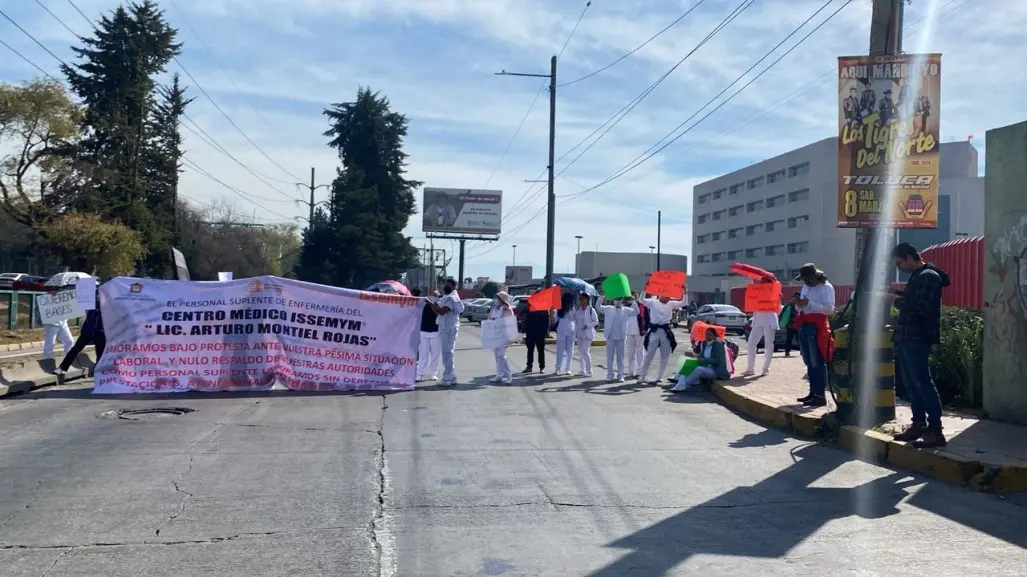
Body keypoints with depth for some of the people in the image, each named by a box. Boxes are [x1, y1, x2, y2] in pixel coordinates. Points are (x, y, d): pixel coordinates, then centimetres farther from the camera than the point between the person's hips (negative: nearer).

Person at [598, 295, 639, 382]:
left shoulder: (626, 310, 5)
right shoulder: (608, 309, 5)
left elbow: (636, 312, -4)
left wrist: (633, 302, -16)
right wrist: (602, 297, -16)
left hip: (620, 337, 0)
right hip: (610, 337, 0)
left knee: (620, 357, 7)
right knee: (610, 357, 4)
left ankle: (620, 375, 13)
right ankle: (610, 375, 11)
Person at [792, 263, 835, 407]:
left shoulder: (826, 287, -4)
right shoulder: (805, 288, 20)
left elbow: (829, 308, -15)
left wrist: (808, 303, -19)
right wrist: (798, 304, 2)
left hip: (817, 328, -8)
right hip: (804, 327, 8)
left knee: (818, 362, -10)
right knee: (809, 363, 9)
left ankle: (821, 395, -11)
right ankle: (813, 392, 15)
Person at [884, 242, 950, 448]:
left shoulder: (928, 276, -13)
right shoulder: (917, 276, 18)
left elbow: (918, 307, -23)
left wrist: (897, 300, -11)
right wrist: (897, 293, 6)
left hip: (918, 338, -10)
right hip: (907, 338, 10)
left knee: (923, 383, -9)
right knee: (911, 384, 12)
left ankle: (935, 431, -8)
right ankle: (919, 424, 19)